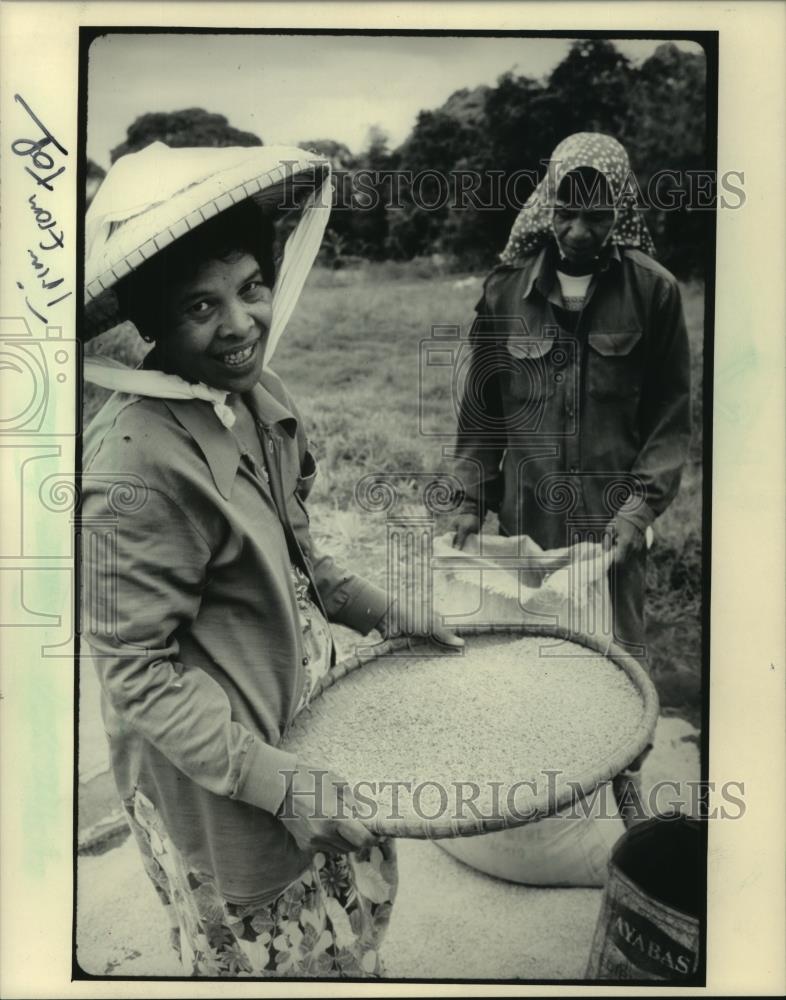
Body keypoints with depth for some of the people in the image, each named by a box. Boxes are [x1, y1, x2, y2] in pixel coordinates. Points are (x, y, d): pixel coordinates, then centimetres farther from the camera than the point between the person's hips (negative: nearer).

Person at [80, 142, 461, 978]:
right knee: (267, 960, 20)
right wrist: (280, 784, -23)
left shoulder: (259, 395, -5)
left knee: (364, 895, 27)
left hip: (306, 716, 7)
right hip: (215, 777, -7)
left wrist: (382, 612, 4)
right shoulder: (136, 467, -30)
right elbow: (139, 673, -23)